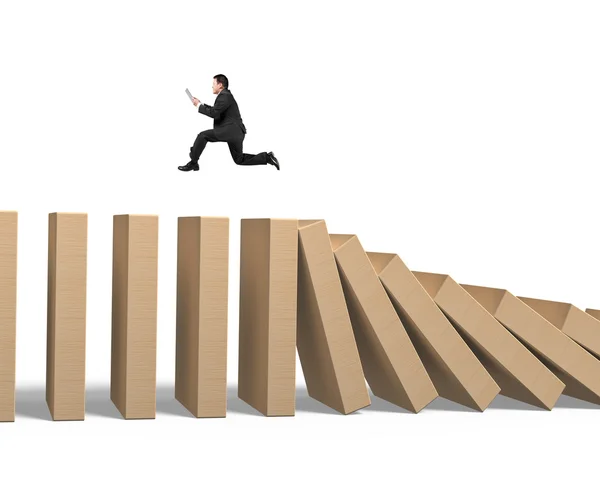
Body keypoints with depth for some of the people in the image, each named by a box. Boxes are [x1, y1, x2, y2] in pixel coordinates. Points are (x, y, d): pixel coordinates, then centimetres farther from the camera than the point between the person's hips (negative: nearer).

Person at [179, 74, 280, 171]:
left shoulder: (225, 96, -13)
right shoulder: (225, 95, 19)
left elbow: (214, 113, -21)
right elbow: (215, 110, 28)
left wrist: (199, 106, -9)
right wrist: (201, 104, 20)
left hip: (231, 131, -11)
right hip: (235, 133, 11)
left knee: (202, 136, -11)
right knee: (239, 160, 18)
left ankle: (193, 163, -7)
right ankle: (267, 157, 9)